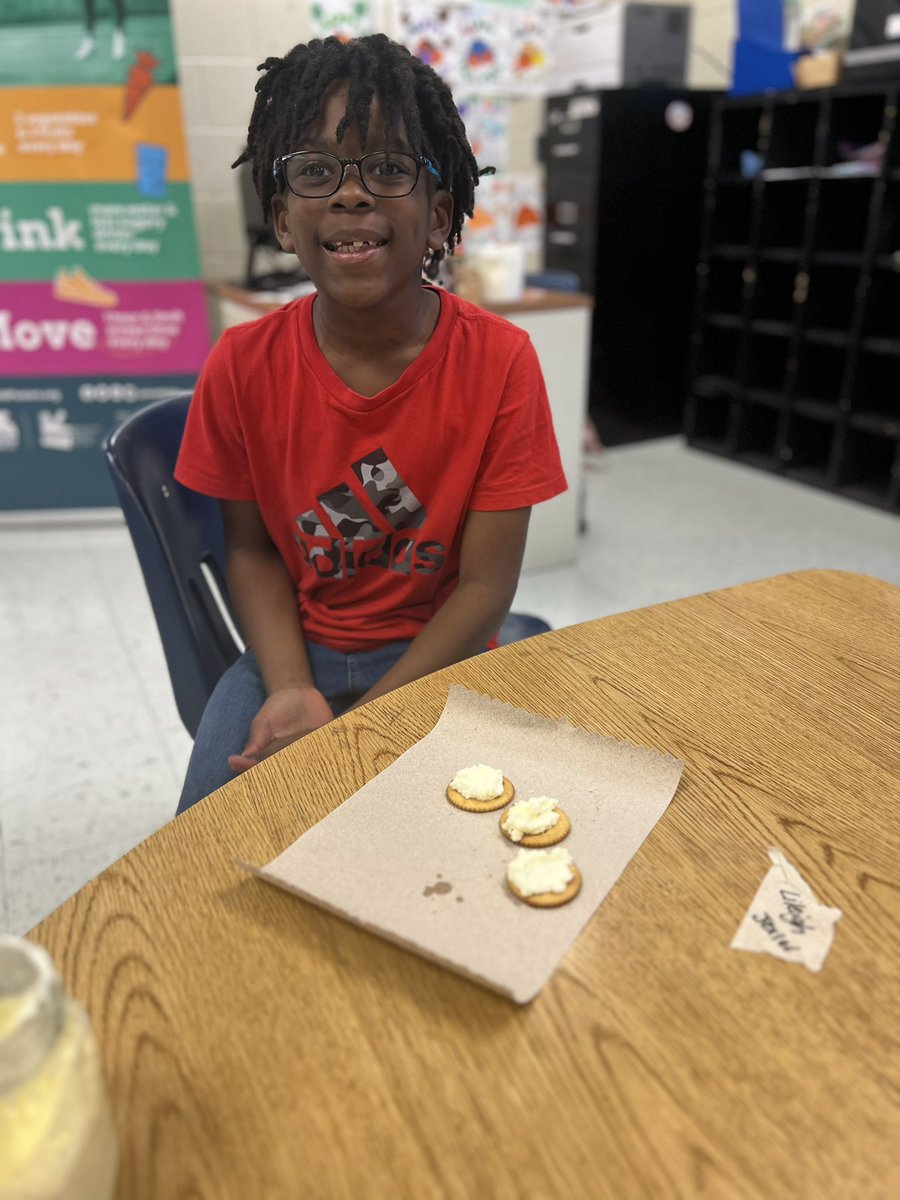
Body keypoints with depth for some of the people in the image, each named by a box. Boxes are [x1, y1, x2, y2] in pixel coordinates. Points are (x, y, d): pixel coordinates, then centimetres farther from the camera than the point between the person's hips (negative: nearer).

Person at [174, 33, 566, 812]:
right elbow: (251, 548, 1)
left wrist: (358, 726, -20)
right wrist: (290, 691, -16)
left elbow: (485, 586, -14)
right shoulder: (242, 367, -8)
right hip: (297, 649, 2)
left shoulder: (499, 363, -15)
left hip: (439, 655, -1)